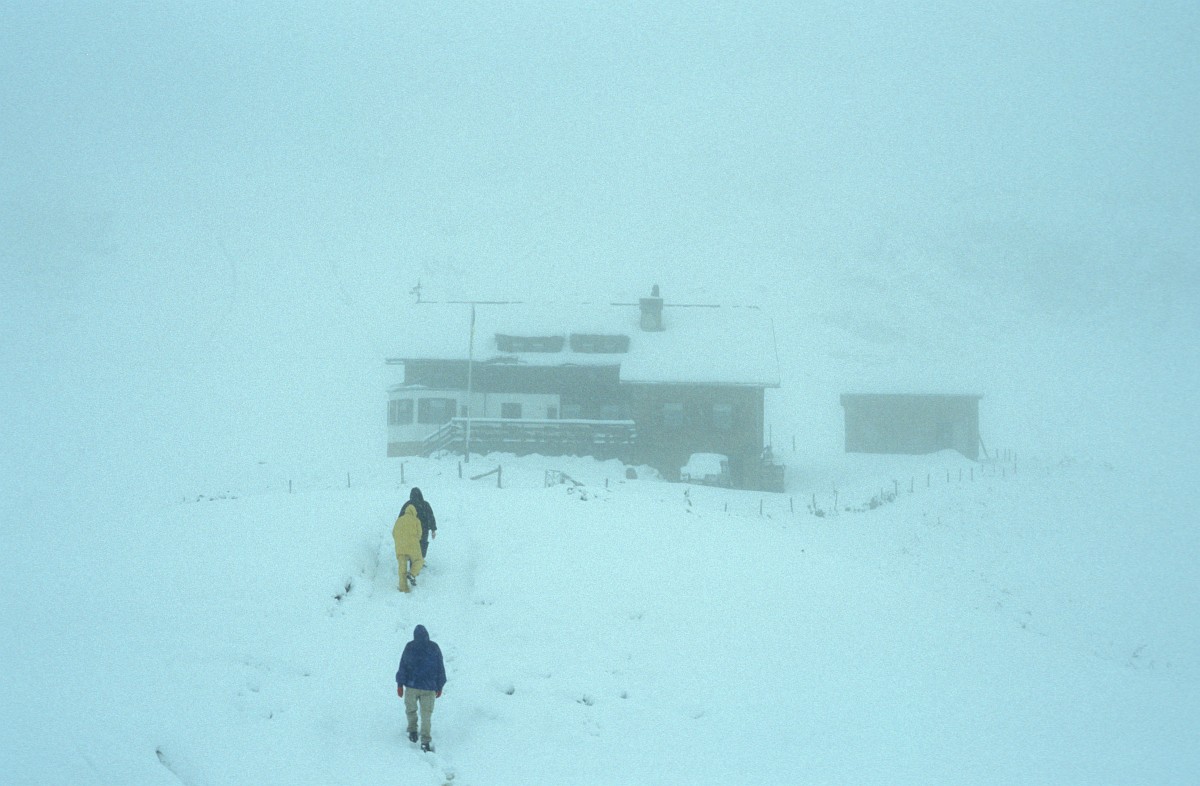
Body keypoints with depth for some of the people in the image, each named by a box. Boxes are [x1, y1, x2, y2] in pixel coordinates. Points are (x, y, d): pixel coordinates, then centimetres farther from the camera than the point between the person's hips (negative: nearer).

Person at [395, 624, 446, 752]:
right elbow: (440, 669, 5)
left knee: (411, 709, 23)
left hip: (411, 685, -1)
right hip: (429, 688, 1)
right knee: (426, 714, 3)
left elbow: (403, 666, -4)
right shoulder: (434, 648, -1)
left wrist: (400, 684, 3)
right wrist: (439, 687, 14)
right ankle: (425, 741, -5)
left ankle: (413, 731, 22)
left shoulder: (409, 647, -5)